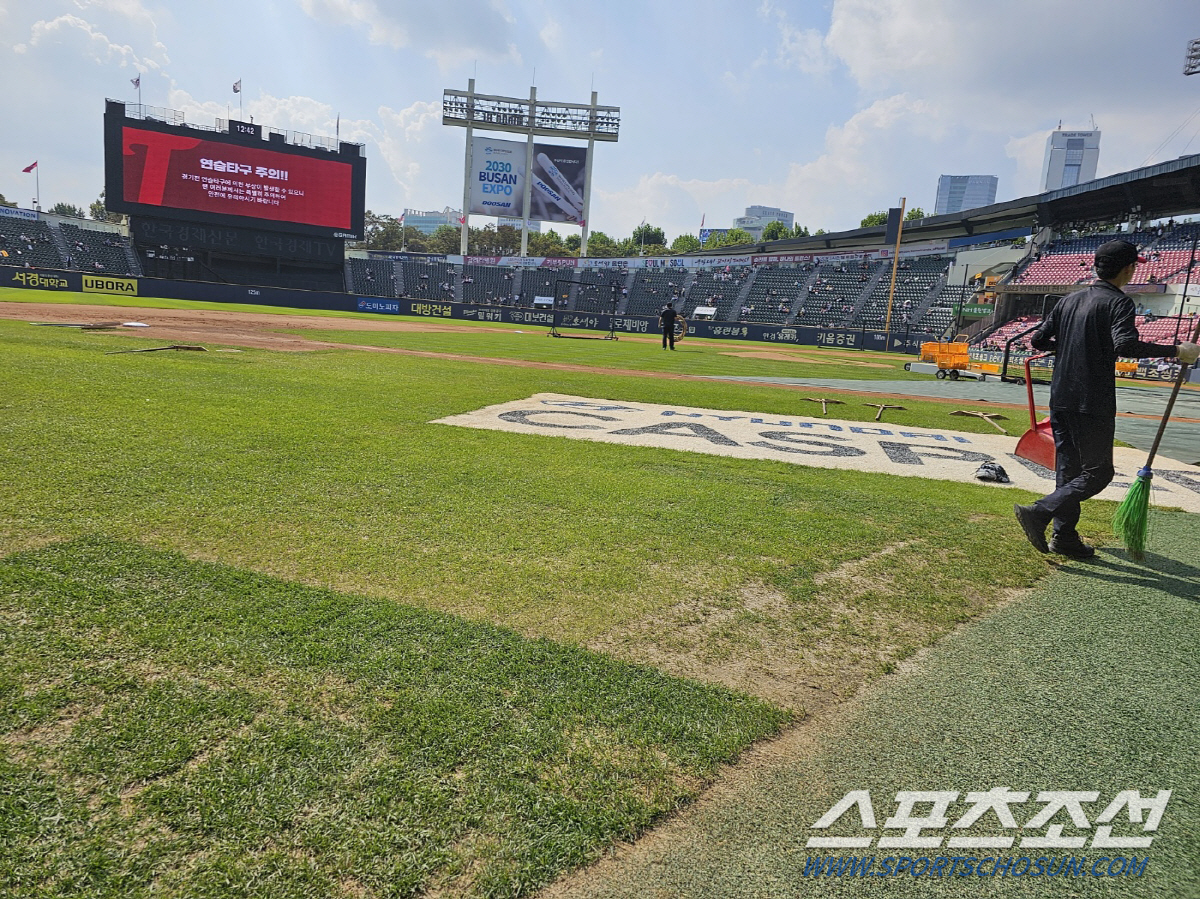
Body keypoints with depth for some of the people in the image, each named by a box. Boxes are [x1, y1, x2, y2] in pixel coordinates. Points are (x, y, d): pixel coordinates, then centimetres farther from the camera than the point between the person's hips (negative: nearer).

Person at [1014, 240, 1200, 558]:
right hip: (1093, 404, -7)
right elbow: (1125, 344, -25)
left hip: (1060, 399, 7)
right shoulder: (1118, 302, -9)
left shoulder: (1069, 300, 12)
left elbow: (1039, 340, 13)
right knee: (1098, 472, 1)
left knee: (1068, 469, 13)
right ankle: (1039, 513, -15)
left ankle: (1064, 537, 16)